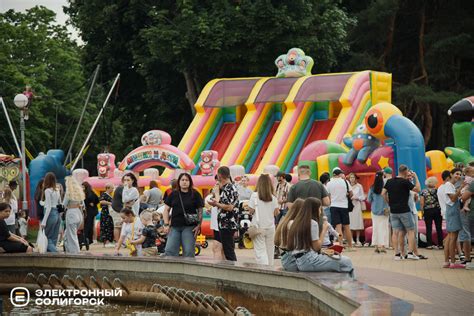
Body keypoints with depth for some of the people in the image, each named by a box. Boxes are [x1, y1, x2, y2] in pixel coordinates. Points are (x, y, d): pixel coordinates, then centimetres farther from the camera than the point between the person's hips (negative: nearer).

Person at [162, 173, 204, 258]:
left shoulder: (195, 194, 2)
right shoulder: (173, 194, 10)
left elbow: (200, 211, 2)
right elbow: (166, 210, 12)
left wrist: (199, 225, -9)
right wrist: (166, 224, 2)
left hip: (189, 227, -3)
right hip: (175, 227, 3)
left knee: (188, 252, -3)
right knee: (169, 251, -3)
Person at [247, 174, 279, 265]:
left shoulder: (255, 195, -9)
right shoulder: (273, 197, -2)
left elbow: (251, 210, -8)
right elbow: (276, 212, 0)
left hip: (258, 226, -3)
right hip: (270, 226, 3)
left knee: (260, 251, -4)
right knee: (269, 250, 15)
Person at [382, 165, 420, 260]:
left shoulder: (389, 181, 8)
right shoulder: (405, 182, -10)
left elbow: (383, 193, 7)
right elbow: (417, 189, -7)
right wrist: (416, 177, 1)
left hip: (393, 211, 5)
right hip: (404, 210, -5)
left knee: (396, 232, 5)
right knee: (411, 231, 4)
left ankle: (397, 254, 2)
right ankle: (410, 252, -4)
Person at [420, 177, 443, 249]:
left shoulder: (423, 191, -2)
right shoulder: (437, 191, -3)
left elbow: (421, 203, -6)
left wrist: (422, 212, 3)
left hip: (427, 211, 0)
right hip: (437, 210, 0)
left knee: (429, 228, 2)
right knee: (439, 228, 6)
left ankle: (429, 244, 0)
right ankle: (440, 244, 8)